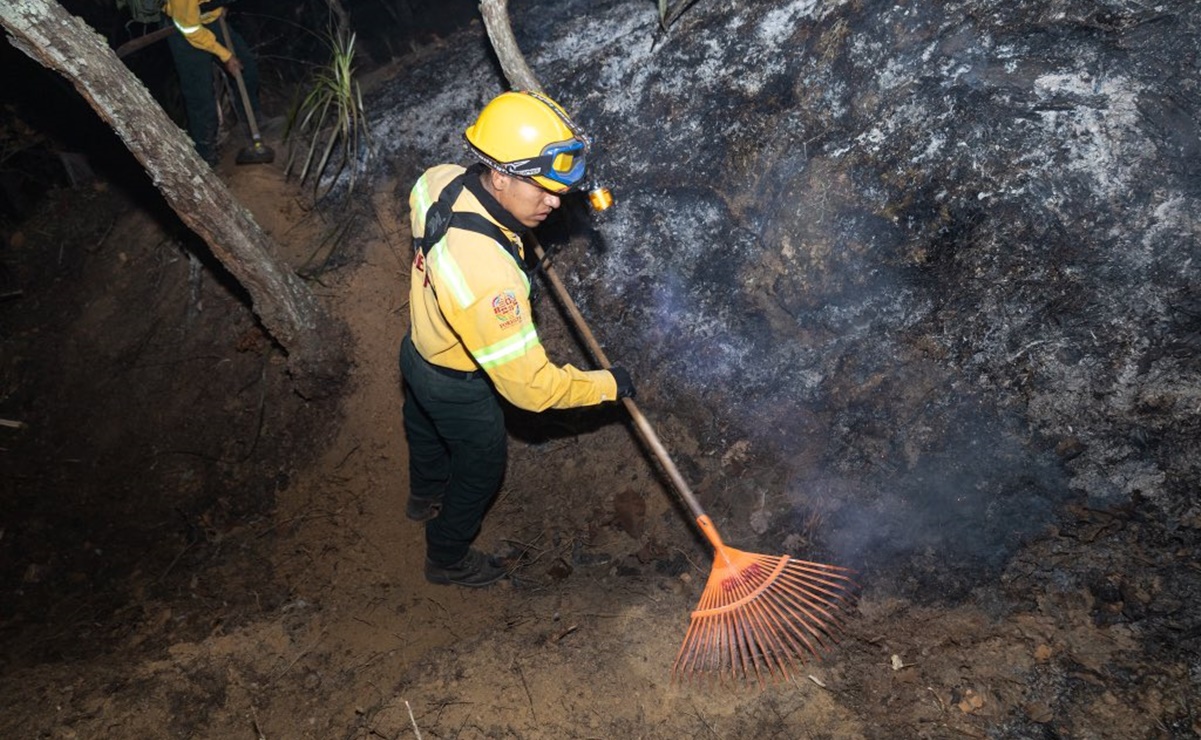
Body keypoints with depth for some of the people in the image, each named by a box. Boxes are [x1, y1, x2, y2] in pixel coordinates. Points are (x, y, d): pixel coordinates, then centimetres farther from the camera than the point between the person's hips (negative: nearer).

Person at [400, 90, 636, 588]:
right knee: (480, 470, 22)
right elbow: (530, 384, -38)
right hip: (460, 388, -7)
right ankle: (447, 560, 50)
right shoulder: (488, 275, -46)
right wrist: (608, 384, -23)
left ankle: (424, 498, 69)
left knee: (426, 433, 36)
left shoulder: (439, 180, -22)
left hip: (419, 350, 8)